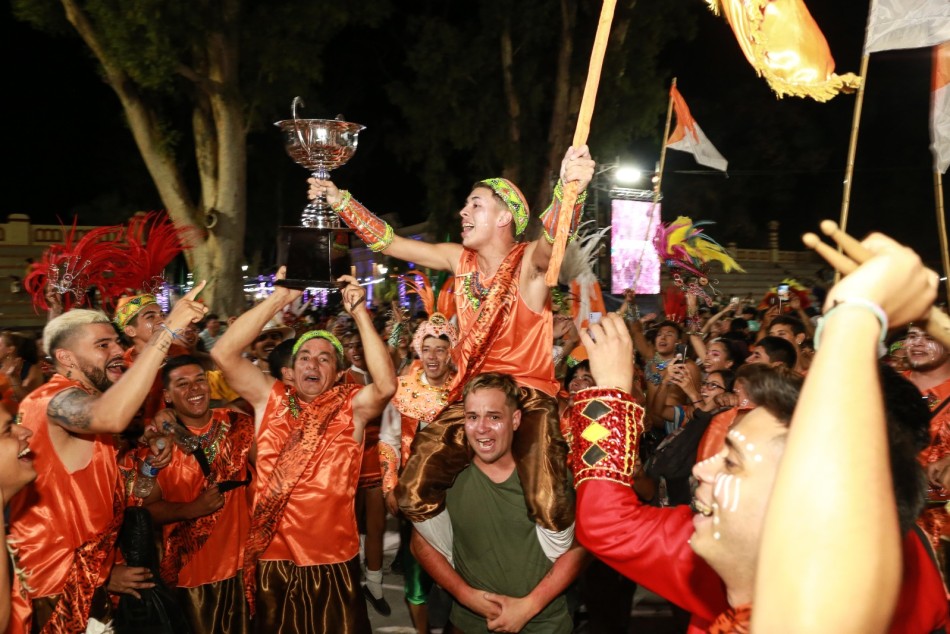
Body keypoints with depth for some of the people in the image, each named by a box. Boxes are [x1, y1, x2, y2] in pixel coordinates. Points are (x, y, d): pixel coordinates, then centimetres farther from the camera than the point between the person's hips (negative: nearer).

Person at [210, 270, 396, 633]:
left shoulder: (352, 406, -2)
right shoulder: (270, 398, 1)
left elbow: (387, 385, -23)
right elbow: (223, 354, -11)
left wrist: (358, 311, -22)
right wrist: (279, 299, -16)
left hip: (334, 560, -1)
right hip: (273, 557, 1)